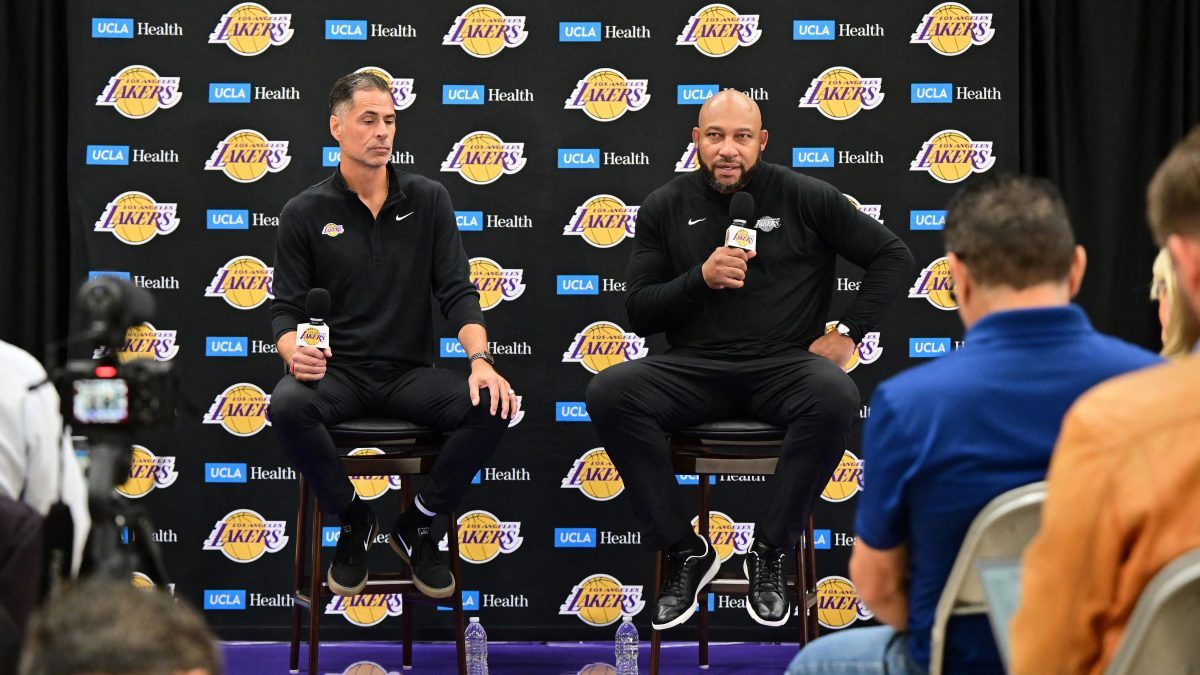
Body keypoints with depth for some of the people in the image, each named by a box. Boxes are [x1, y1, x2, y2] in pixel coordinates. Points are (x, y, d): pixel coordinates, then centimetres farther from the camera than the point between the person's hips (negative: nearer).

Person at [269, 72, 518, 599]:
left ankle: (417, 525, -3)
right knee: (288, 406, -36)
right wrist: (295, 352, -21)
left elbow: (456, 292, 2)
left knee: (492, 408, -27)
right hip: (337, 373, -1)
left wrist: (480, 359, -16)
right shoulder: (305, 213, 3)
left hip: (411, 373, 2)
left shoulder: (428, 200, 7)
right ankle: (353, 521, -7)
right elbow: (285, 309, 3)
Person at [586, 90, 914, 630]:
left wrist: (848, 332, -1)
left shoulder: (803, 198, 2)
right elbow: (639, 313, 6)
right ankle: (685, 552, -15)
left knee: (835, 396, -36)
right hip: (695, 369, 2)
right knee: (610, 392, -28)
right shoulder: (666, 208, 8)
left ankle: (770, 553, -18)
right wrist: (700, 278, -11)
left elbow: (893, 256, 7)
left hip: (783, 366, -2)